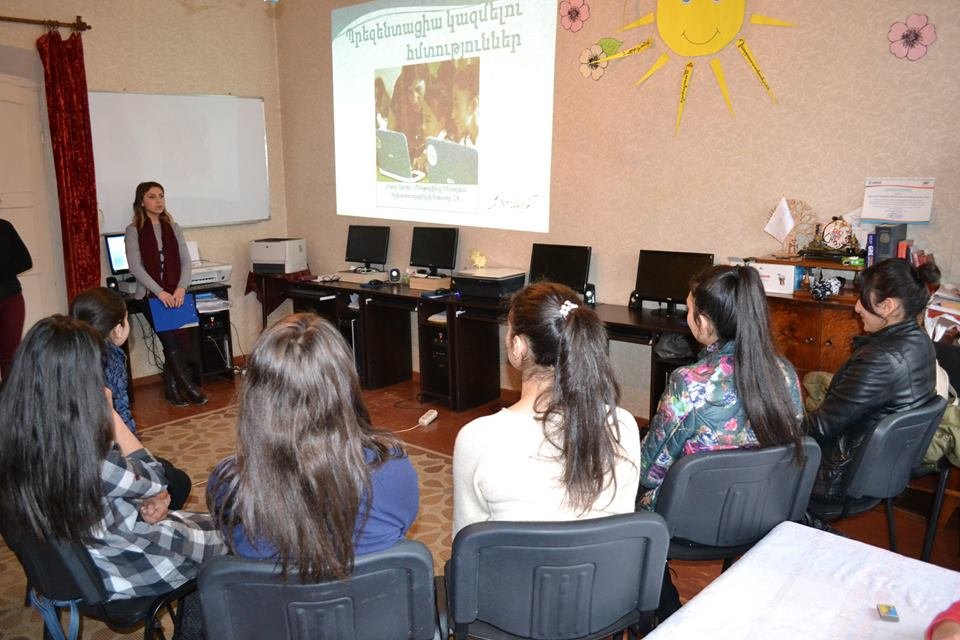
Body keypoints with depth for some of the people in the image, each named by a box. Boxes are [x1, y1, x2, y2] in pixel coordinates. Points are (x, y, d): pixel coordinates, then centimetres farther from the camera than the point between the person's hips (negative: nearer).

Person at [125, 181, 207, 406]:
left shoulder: (173, 228, 11)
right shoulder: (134, 231, 0)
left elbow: (185, 261, 6)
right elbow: (135, 266, -9)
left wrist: (181, 288, -11)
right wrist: (159, 291, -19)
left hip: (175, 294, 3)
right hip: (149, 295, -3)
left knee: (170, 342, -2)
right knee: (171, 341, -12)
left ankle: (171, 388, 10)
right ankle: (188, 387, -4)